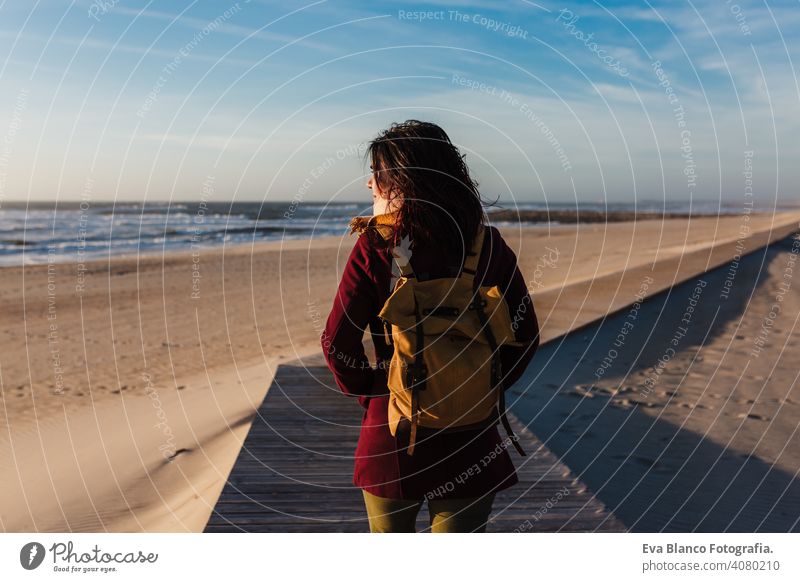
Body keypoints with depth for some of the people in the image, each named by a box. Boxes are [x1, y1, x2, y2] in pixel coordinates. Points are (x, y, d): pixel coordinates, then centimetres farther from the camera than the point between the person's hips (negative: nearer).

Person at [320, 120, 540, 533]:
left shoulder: (374, 245, -13)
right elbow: (525, 333, -1)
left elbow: (337, 340, -12)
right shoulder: (488, 244, -5)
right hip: (470, 435, 2)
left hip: (391, 426, -1)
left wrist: (365, 392, 3)